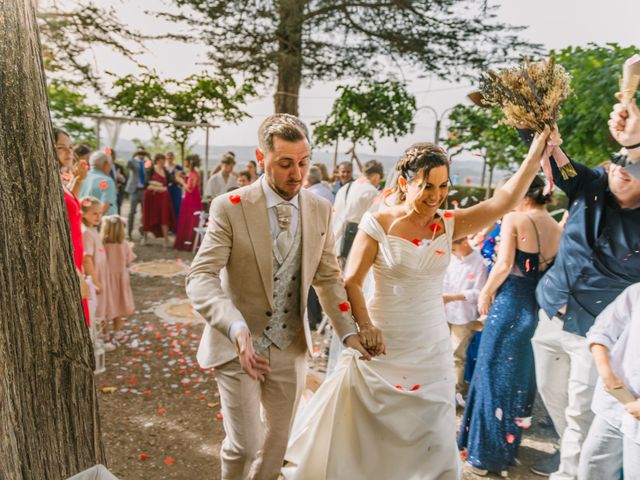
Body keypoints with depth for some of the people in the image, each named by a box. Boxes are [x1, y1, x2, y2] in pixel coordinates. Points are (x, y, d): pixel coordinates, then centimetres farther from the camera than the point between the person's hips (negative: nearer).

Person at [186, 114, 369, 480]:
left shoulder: (320, 210, -2)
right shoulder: (230, 207, -14)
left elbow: (328, 277, 6)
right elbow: (201, 277, -21)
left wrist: (349, 331, -5)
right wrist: (236, 328, -37)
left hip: (291, 346, 4)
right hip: (238, 345, -3)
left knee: (277, 442, 17)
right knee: (245, 444, 0)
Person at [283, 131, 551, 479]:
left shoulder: (449, 225, 0)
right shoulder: (378, 223, -10)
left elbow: (506, 200, -8)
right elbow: (351, 282, -12)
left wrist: (537, 152, -16)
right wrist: (366, 326, -26)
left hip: (431, 351, 3)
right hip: (382, 347, -3)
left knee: (433, 442, 11)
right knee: (364, 435, 10)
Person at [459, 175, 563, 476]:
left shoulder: (514, 219, -9)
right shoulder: (557, 228, 7)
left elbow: (504, 265, -15)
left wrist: (485, 293, -3)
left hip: (509, 304, -6)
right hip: (540, 308, 6)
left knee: (495, 372, 5)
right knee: (520, 375, 18)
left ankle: (486, 452, 14)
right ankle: (508, 447, 33)